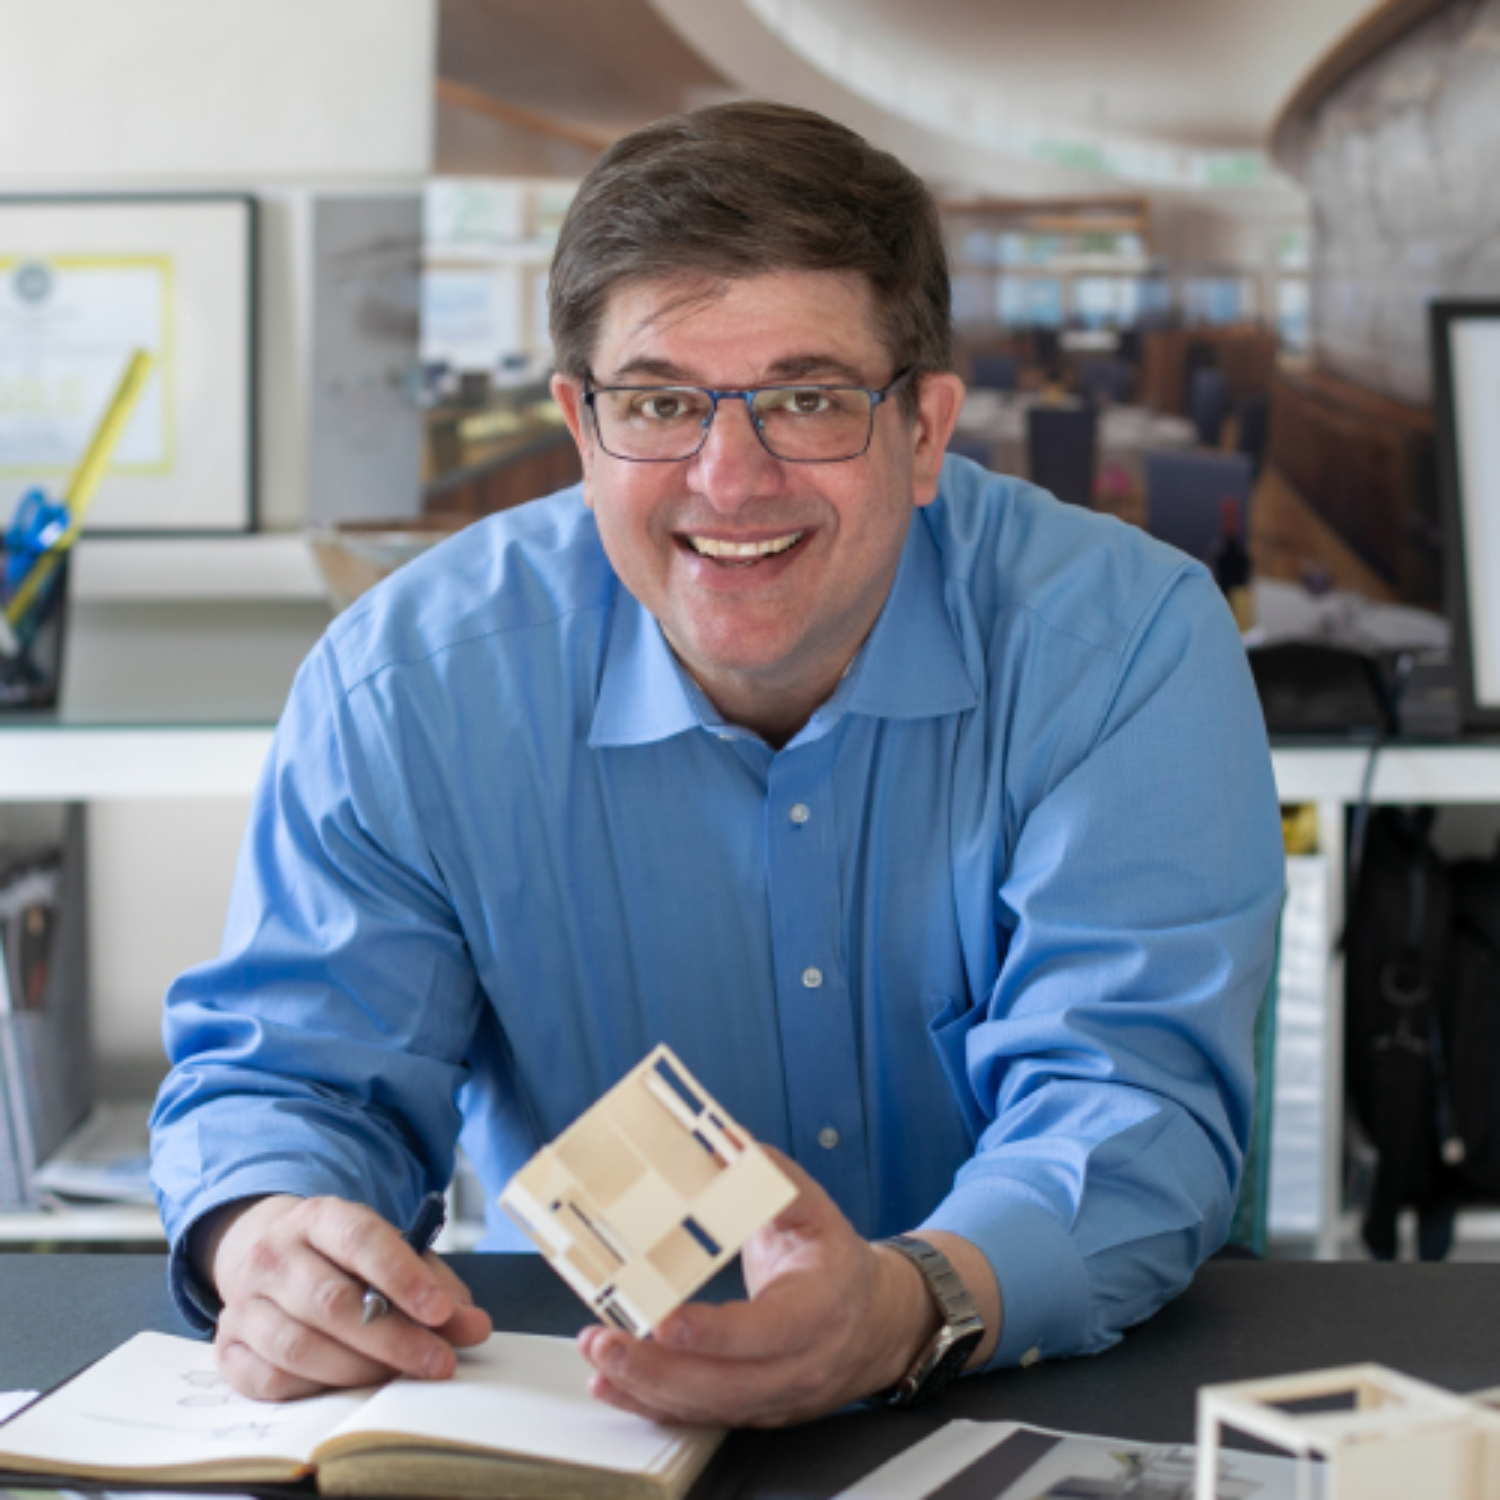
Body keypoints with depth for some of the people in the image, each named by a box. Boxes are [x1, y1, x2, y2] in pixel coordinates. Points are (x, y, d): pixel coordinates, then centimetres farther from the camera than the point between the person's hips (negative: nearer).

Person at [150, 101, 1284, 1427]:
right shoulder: (411, 683, -7)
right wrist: (268, 1237, -27)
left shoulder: (1132, 646, -12)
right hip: (574, 1405, 1)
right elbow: (284, 1069, -3)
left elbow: (1132, 1093, -19)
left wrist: (916, 1307, -40)